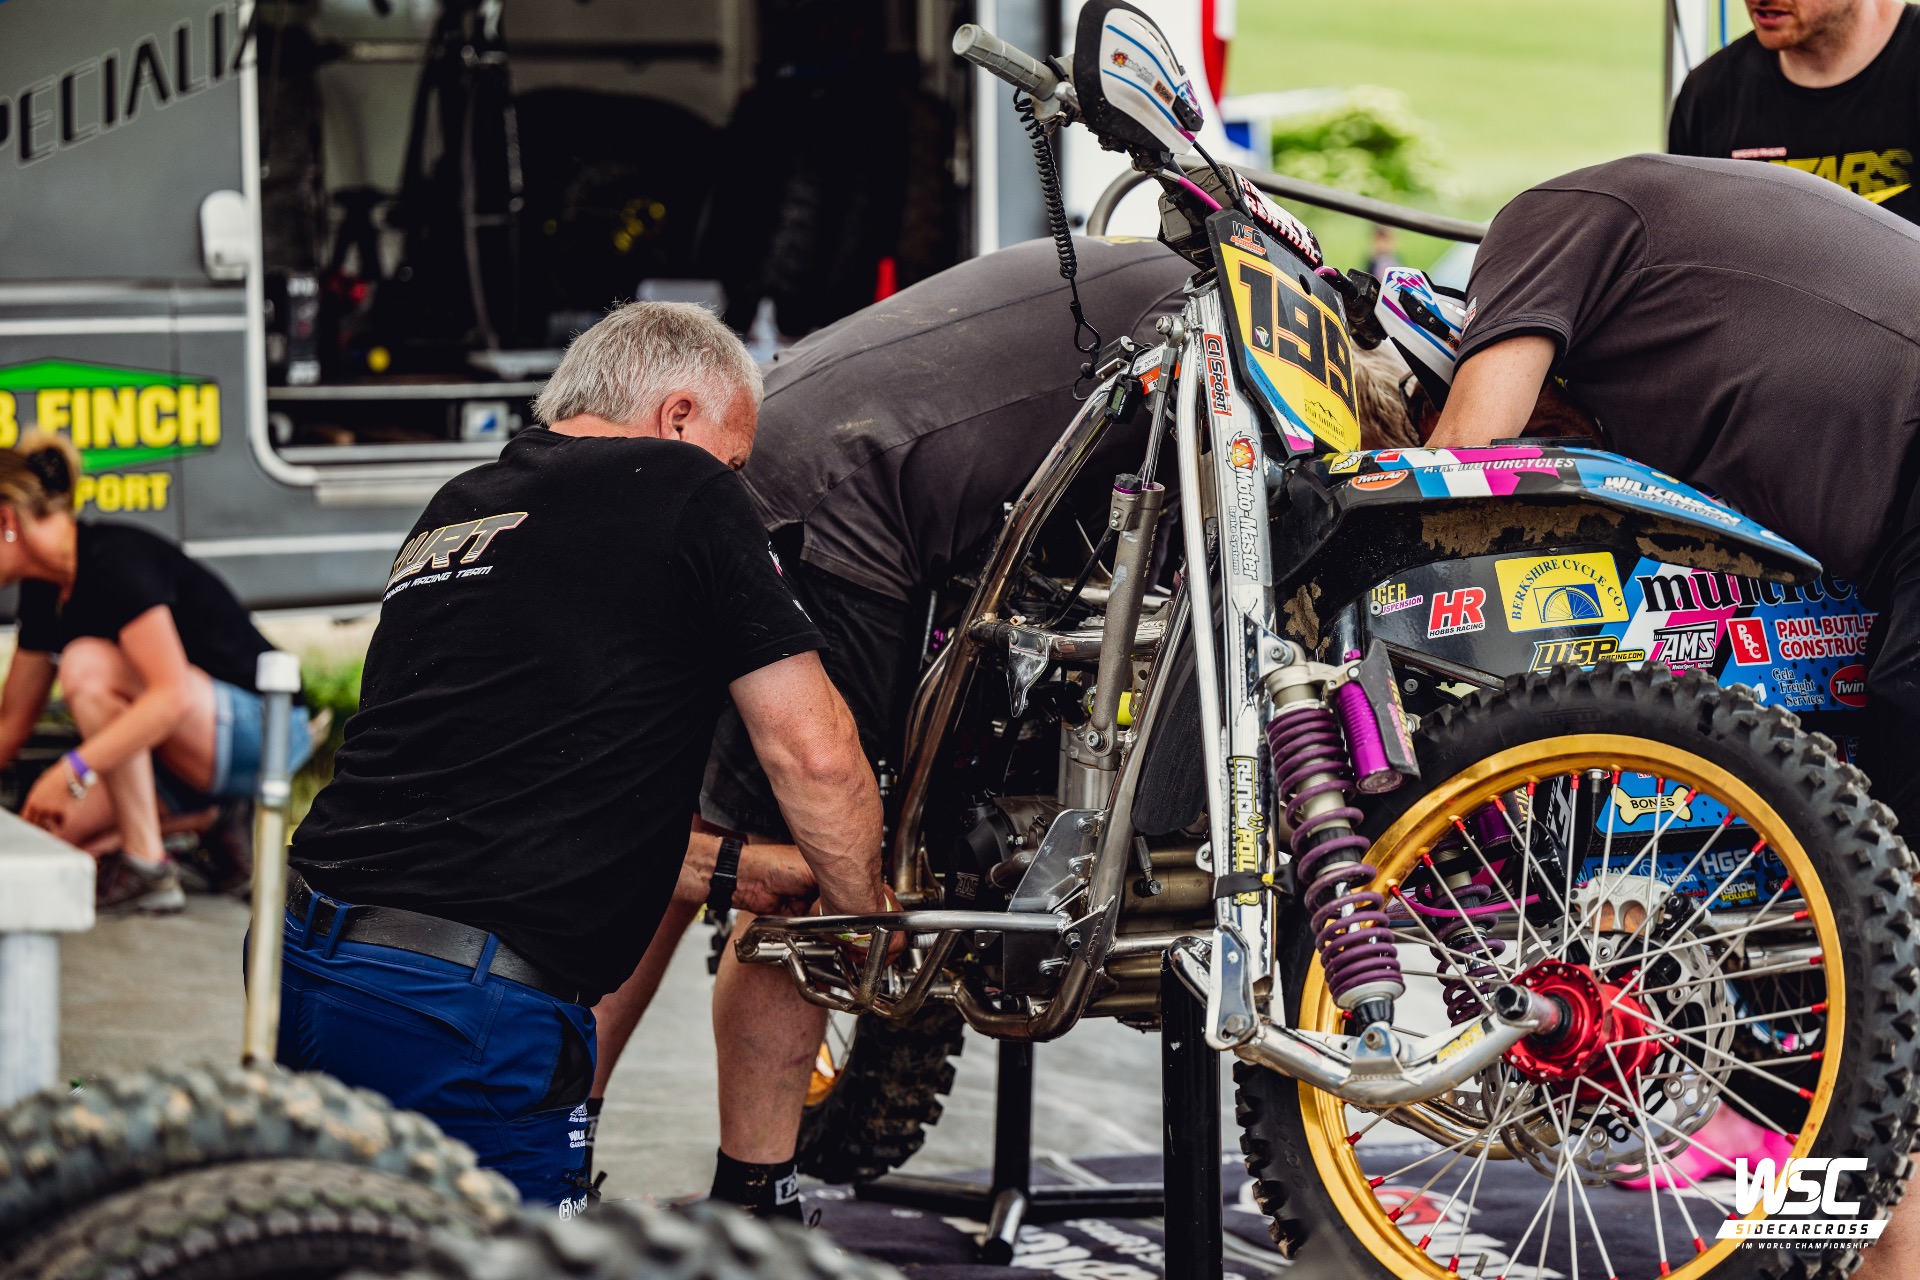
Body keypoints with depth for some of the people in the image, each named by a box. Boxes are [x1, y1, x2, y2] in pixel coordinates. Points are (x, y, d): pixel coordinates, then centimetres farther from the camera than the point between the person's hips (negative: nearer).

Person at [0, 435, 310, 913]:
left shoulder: (115, 560, -21)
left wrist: (73, 771, -34)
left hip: (257, 730, -9)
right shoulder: (45, 590, 7)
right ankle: (207, 823, 9)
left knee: (88, 666, -29)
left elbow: (173, 695, -32)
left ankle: (148, 870, -22)